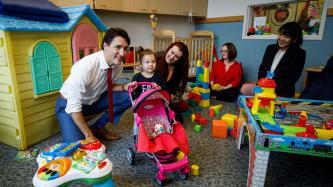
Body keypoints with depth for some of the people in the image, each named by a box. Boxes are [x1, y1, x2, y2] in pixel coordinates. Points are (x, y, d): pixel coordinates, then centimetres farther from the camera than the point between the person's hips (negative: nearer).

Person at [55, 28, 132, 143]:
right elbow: (74, 107, -28)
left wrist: (124, 87, -18)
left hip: (93, 101, 6)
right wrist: (89, 135, -25)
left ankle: (98, 128, 2)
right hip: (69, 104, -6)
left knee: (128, 96, -11)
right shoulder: (85, 67, -34)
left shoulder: (118, 64, -14)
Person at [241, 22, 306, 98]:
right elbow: (262, 68, 9)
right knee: (244, 88, -21)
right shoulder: (271, 48, 9)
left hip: (282, 92, -5)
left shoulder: (299, 54, -6)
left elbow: (292, 78, -12)